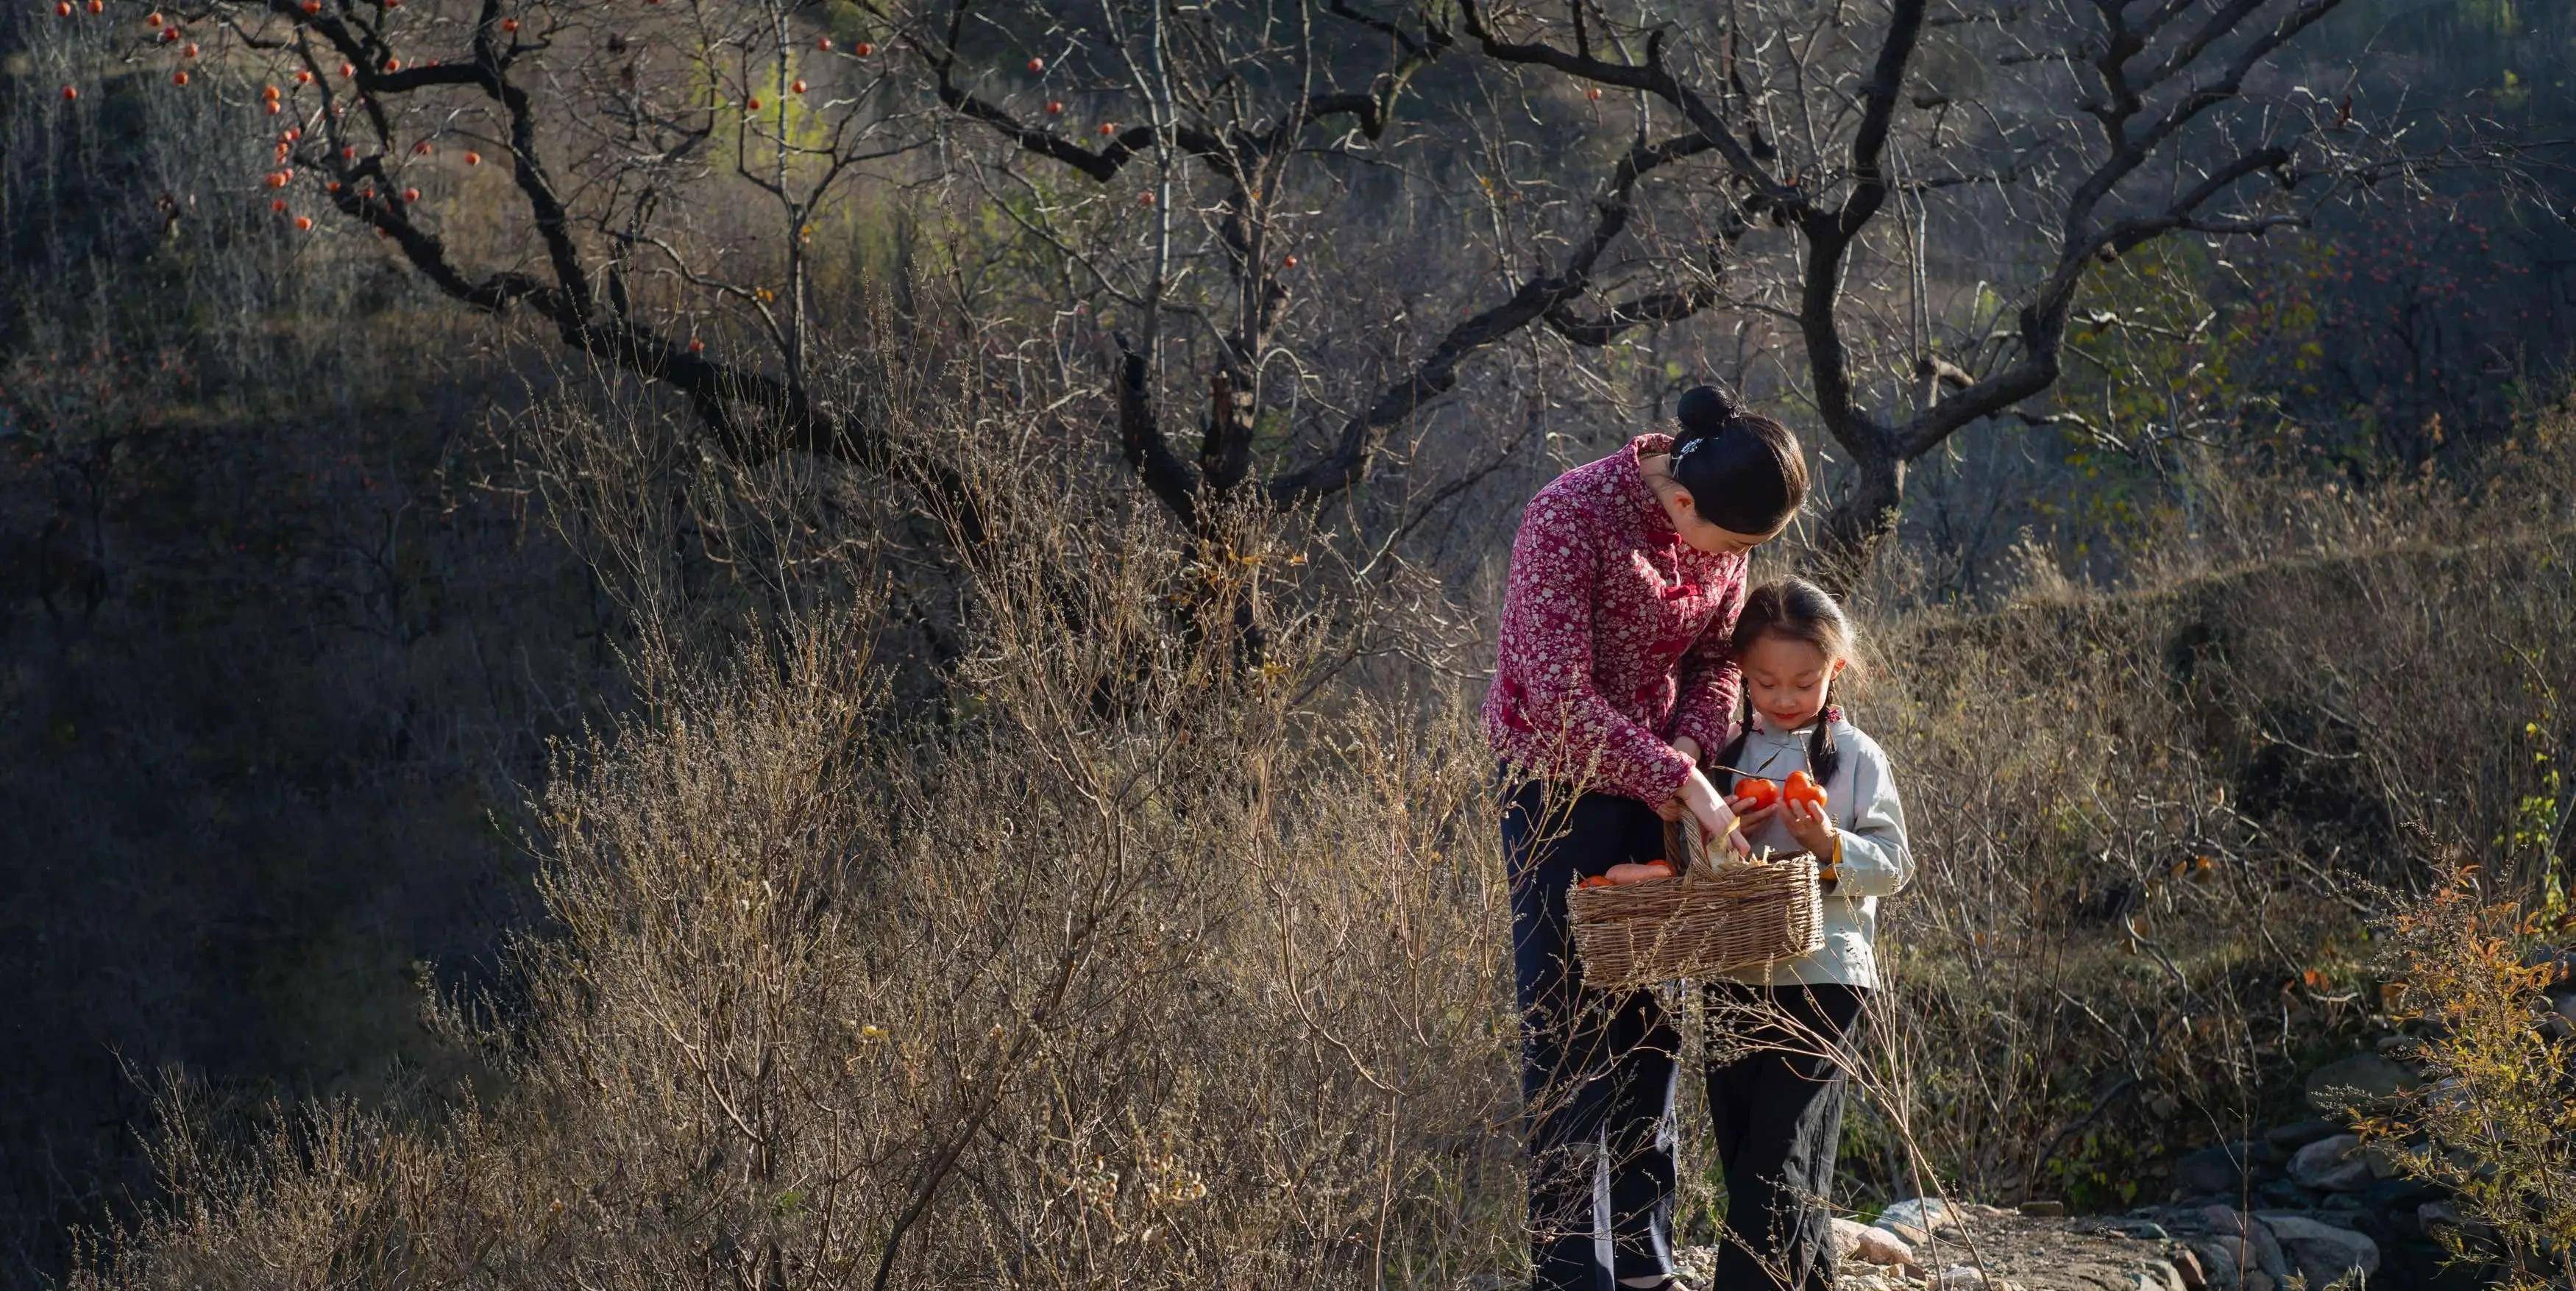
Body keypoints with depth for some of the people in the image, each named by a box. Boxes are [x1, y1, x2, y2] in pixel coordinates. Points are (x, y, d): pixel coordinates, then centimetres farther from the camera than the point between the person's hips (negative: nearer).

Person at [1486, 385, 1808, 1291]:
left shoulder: (1720, 527, -6)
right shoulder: (1570, 518, -25)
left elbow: (1716, 655, 6)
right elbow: (1564, 702, -27)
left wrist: (1687, 755, -13)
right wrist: (1683, 785, -27)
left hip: (1655, 784, 6)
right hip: (1560, 782, -6)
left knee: (1651, 1020, 9)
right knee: (1568, 1025, -4)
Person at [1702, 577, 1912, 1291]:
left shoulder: (1856, 757, -1)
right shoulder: (1724, 754, 10)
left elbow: (1893, 863, -2)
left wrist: (1832, 847, -19)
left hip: (1823, 976, -5)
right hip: (1732, 980, 5)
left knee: (1778, 1152, -11)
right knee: (1739, 1147, 9)